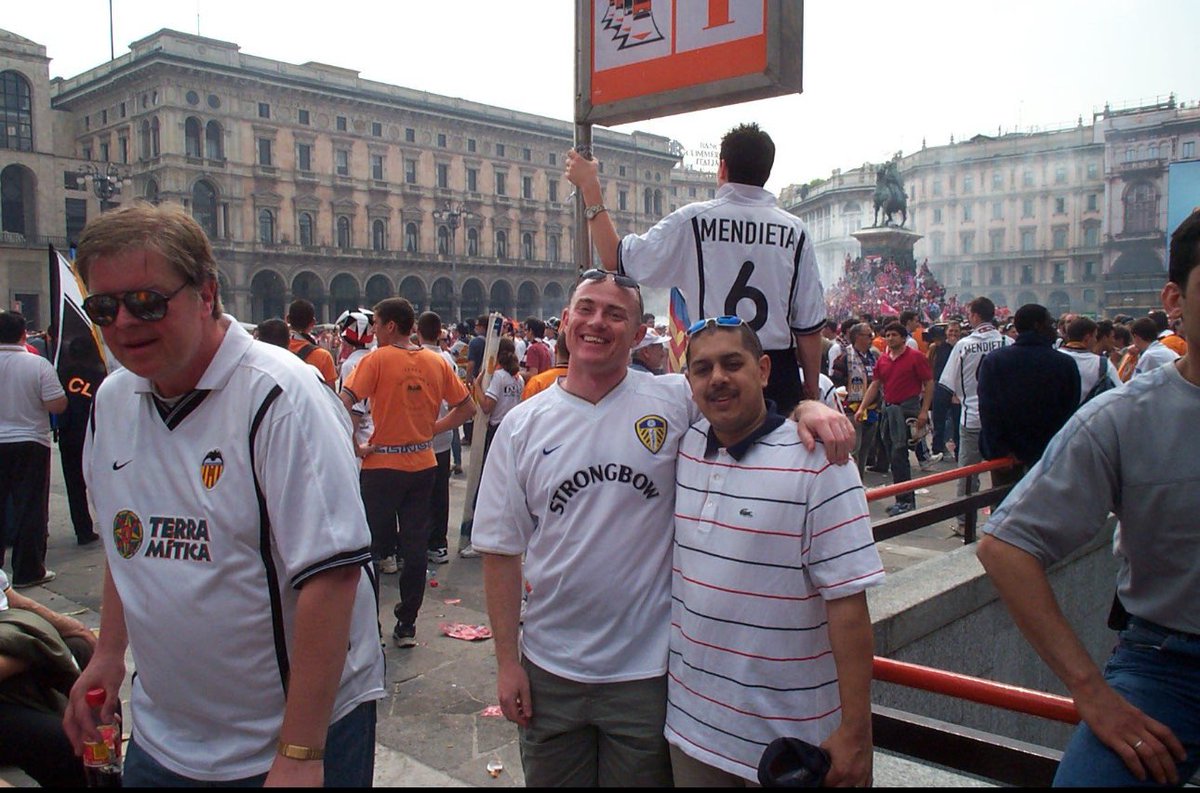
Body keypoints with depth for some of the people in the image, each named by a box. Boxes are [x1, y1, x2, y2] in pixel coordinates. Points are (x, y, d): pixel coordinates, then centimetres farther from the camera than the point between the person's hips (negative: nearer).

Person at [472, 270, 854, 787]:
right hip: (549, 670, 2)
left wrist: (809, 407, -23)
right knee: (552, 778, 18)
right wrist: (507, 661, -1)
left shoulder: (675, 401, -7)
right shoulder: (523, 425, -2)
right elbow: (502, 551, 0)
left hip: (647, 670, -1)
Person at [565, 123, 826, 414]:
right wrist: (811, 393, 13)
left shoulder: (693, 220, -5)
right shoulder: (794, 230, 1)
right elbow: (810, 325, 1)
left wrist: (589, 186, 9)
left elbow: (616, 257, 1)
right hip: (780, 375, 2)